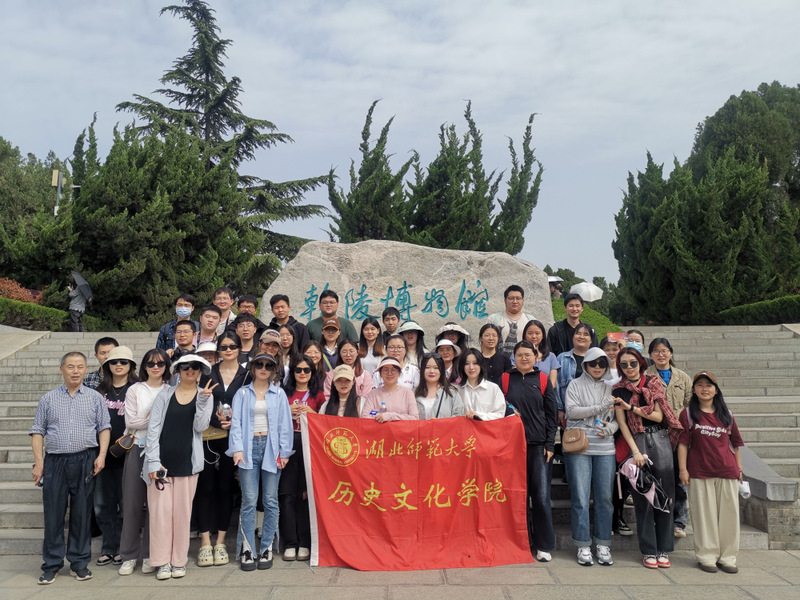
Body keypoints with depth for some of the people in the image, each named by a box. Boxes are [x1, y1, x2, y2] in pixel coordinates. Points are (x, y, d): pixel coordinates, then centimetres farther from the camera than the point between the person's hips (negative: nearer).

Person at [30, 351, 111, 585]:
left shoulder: (95, 398, 8)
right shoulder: (48, 399, 9)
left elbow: (104, 428, 6)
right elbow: (38, 431, 8)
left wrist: (102, 455, -5)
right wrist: (38, 461, -1)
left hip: (85, 461, 0)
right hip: (55, 461, 1)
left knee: (82, 513, 5)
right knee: (53, 515, 3)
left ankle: (79, 563, 16)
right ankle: (51, 565, 16)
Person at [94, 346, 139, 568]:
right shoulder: (101, 390, 12)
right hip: (103, 453, 4)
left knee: (126, 503, 4)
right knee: (103, 504, 8)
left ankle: (122, 549, 15)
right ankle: (108, 548, 19)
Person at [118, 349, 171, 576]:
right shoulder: (135, 390, 6)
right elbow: (130, 423, -1)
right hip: (138, 449, 0)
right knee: (133, 503, 3)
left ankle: (149, 555, 15)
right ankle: (129, 555, 15)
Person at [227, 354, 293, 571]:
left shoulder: (279, 394, 9)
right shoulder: (242, 394, 10)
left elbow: (285, 423, 6)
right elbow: (236, 422, 2)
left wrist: (284, 451, -2)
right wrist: (237, 449, -10)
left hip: (270, 448, 1)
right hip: (249, 448, 0)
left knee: (270, 501, 2)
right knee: (249, 501, -3)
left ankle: (266, 549, 11)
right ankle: (247, 549, 4)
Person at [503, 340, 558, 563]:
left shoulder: (542, 380, 7)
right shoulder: (506, 379, 7)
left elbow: (552, 414, 6)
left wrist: (550, 444, -2)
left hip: (539, 445, 0)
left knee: (541, 496, -2)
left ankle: (544, 546, 11)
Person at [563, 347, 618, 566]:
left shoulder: (611, 388, 15)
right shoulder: (575, 385, 7)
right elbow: (571, 410, -7)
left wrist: (609, 428, -7)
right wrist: (599, 408, -11)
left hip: (605, 448, 3)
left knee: (604, 497, 5)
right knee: (580, 498, -2)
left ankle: (603, 545, 17)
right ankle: (583, 546, 8)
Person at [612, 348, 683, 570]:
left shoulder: (654, 384, 6)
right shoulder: (619, 390, 5)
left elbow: (659, 416, -1)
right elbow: (622, 423, -1)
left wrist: (632, 407, -9)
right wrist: (635, 451, -9)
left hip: (660, 439, 1)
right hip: (637, 441, -1)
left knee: (664, 494, 1)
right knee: (642, 496, 0)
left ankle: (664, 549, 12)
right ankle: (649, 550, 9)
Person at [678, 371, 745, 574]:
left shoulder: (726, 415, 9)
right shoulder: (688, 414, 1)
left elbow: (735, 444, 14)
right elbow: (683, 443, -2)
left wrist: (739, 469, 10)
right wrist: (682, 469, -6)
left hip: (727, 472, 3)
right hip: (699, 473, -3)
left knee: (729, 514, 6)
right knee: (704, 515, 2)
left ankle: (727, 557, 18)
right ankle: (707, 556, 13)